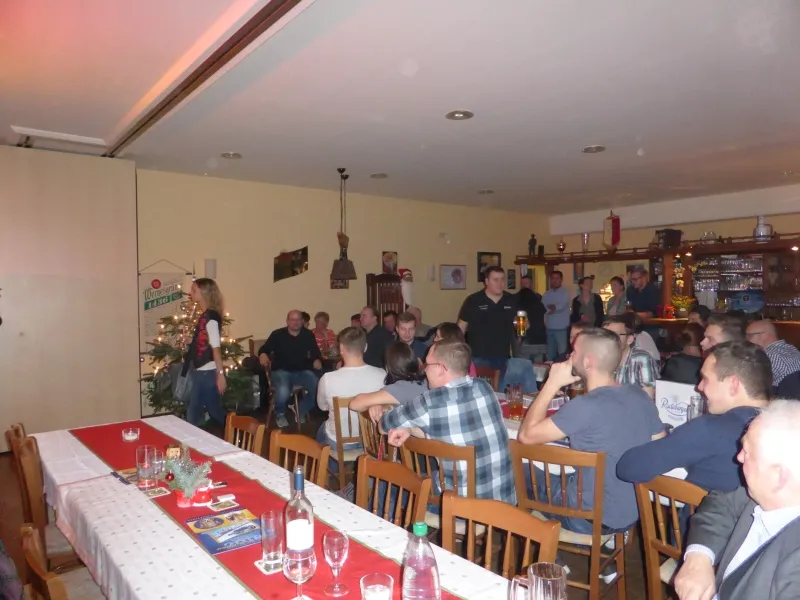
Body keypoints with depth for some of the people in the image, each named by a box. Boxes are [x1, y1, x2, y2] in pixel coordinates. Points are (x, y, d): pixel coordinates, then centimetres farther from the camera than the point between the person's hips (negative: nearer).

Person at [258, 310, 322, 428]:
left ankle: (301, 412, 7)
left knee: (317, 386, -25)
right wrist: (263, 355, -29)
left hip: (302, 371, 3)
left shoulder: (308, 335, 6)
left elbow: (315, 352, 4)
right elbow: (264, 349, -4)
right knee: (283, 391, -36)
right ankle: (280, 415, 4)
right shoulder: (277, 334, -1)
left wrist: (317, 360, -19)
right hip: (281, 371, -3)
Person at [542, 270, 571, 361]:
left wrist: (549, 308, -4)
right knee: (550, 353, 11)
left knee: (562, 353, -3)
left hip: (561, 328, -4)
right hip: (549, 328, 4)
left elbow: (561, 306, -15)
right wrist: (554, 307, -10)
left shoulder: (565, 293, -3)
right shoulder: (546, 294, 9)